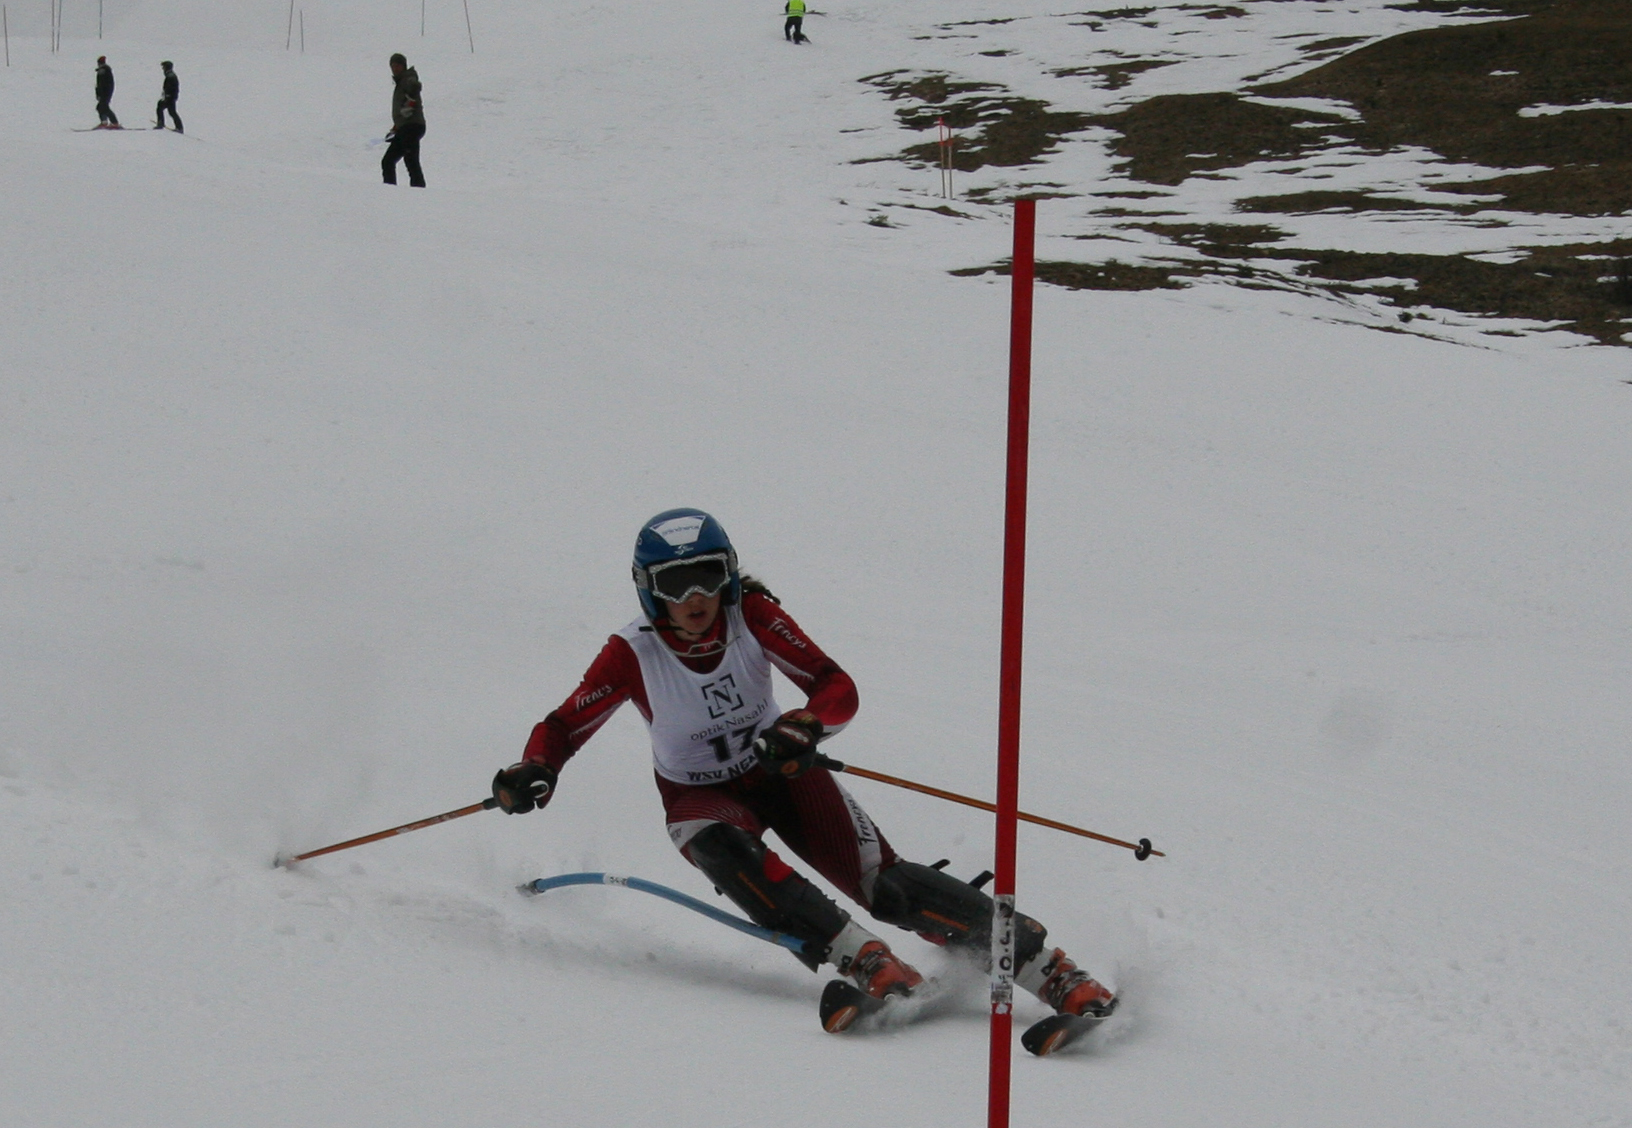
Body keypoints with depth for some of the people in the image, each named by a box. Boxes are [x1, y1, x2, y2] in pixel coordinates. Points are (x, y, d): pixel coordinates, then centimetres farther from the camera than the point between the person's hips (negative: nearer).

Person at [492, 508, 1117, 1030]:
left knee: (883, 881, -19)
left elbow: (838, 690, -20)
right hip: (700, 796, 0)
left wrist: (803, 727, -43)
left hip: (780, 771, 0)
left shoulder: (752, 614, -19)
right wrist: (533, 773, -35)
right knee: (724, 850, -37)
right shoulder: (632, 654, -20)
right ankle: (861, 959, -41)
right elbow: (561, 728, -12)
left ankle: (1045, 966, -18)